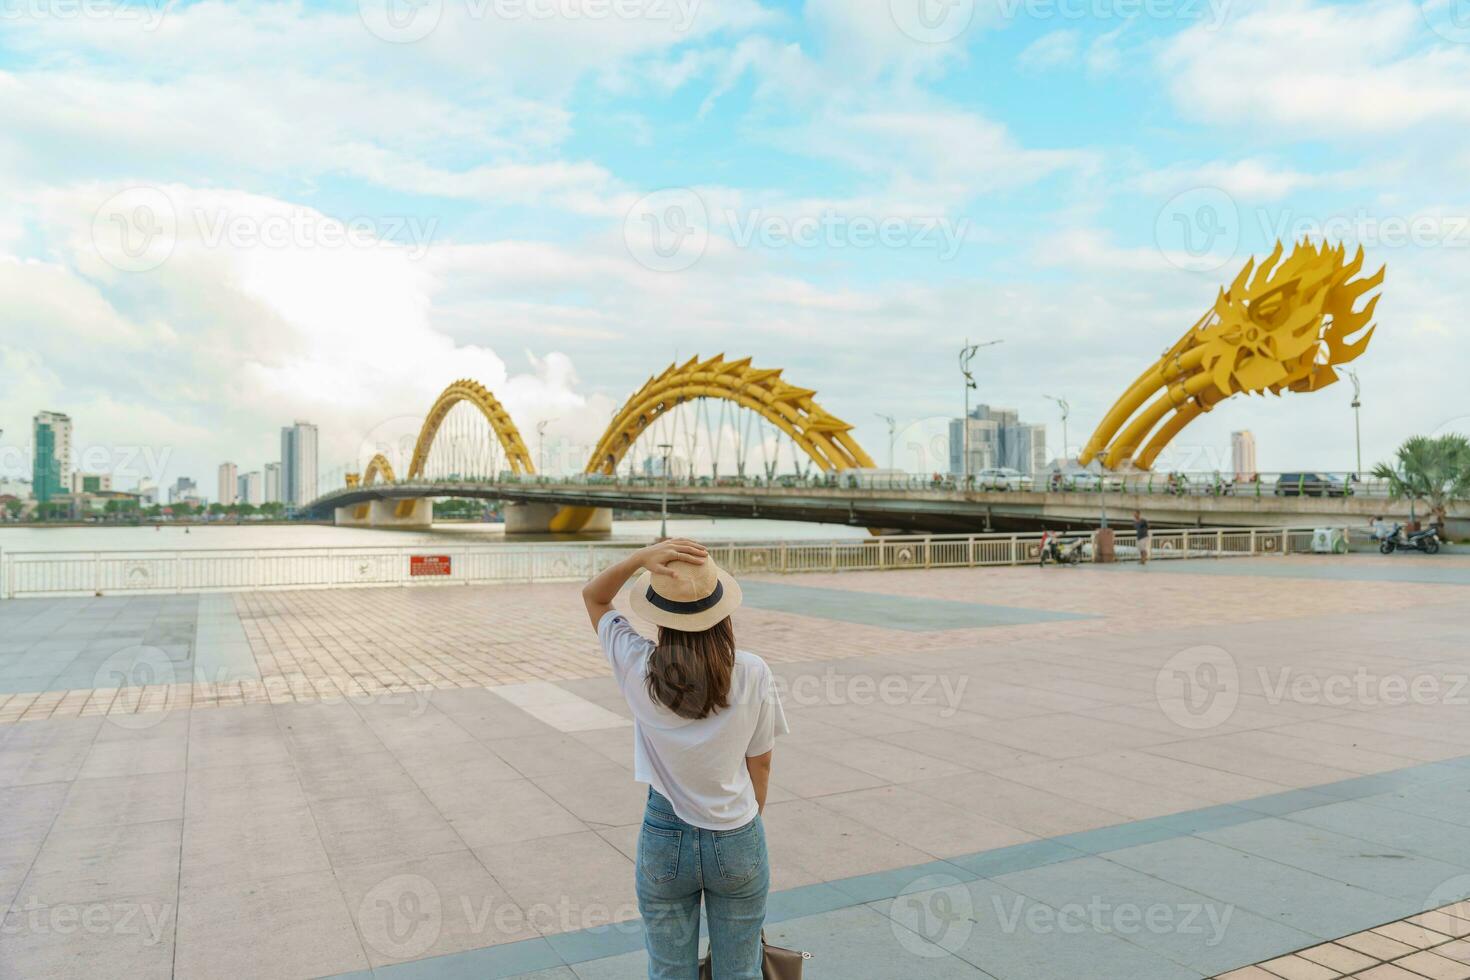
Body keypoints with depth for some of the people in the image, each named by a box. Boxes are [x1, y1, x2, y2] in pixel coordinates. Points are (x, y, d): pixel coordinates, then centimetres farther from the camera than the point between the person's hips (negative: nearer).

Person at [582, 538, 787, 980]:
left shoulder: (639, 667, -14)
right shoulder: (753, 674, -15)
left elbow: (593, 596, 1)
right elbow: (759, 765, -3)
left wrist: (640, 557, -16)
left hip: (663, 840, 0)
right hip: (737, 842, 0)